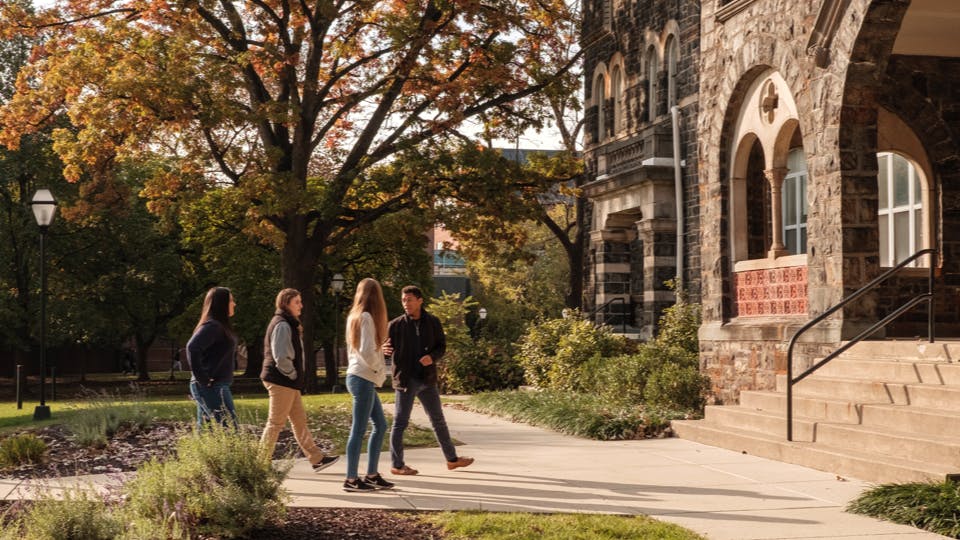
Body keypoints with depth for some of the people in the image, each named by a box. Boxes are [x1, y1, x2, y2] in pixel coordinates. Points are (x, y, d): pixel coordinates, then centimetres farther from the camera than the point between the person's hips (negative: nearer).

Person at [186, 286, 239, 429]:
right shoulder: (212, 326, -14)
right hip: (212, 387, -10)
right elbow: (192, 347, -28)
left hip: (215, 386, 10)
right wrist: (202, 378, -23)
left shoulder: (218, 326, 16)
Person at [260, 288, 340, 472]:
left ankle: (317, 459, 16)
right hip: (282, 381, -11)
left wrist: (297, 376, 13)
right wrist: (293, 374, -13)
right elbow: (280, 357, -24)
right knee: (276, 423, -4)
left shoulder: (290, 324, 18)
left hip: (289, 381, 11)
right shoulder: (282, 325, -16)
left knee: (299, 420, 12)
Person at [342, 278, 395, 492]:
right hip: (363, 378, -10)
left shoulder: (355, 316, 14)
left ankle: (372, 475, 16)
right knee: (359, 429, -6)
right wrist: (379, 368, -4)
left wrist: (376, 369, 15)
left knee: (380, 425, 13)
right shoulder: (366, 318, -13)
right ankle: (351, 479, -2)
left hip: (361, 378, 10)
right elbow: (366, 351, -20)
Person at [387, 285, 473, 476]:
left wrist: (432, 357, -14)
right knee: (400, 422, 1)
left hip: (427, 379, 3)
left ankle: (452, 459, 25)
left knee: (438, 420, 13)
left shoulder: (433, 323, 3)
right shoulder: (396, 325, -4)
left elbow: (442, 346, 6)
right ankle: (397, 465, 10)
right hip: (405, 379, -3)